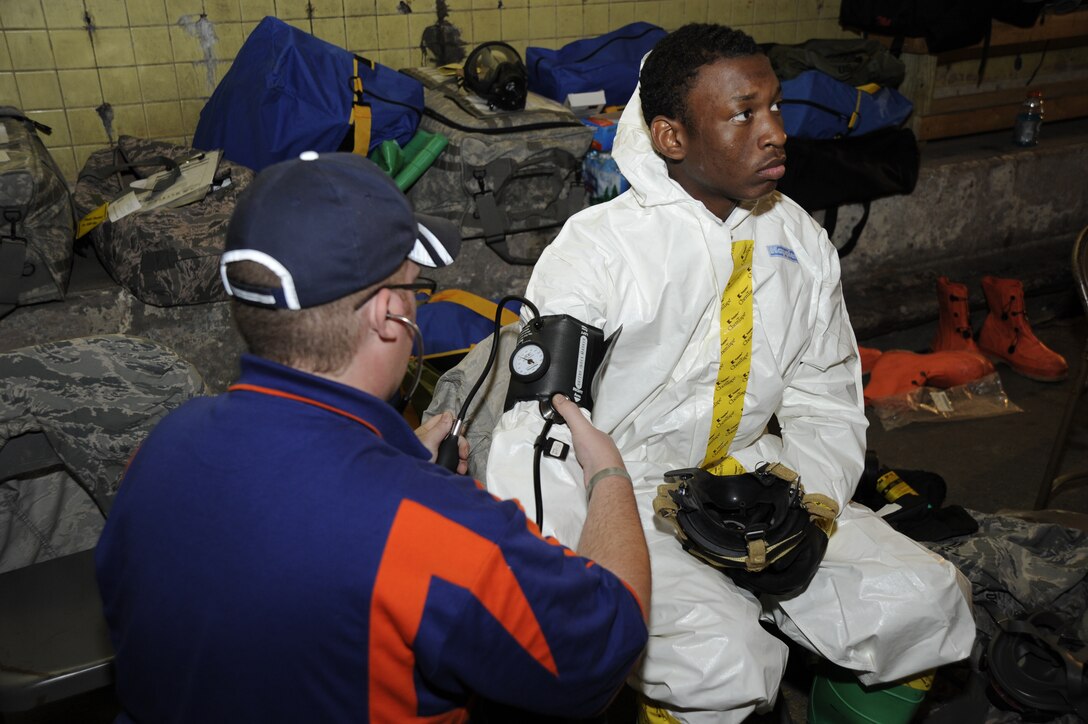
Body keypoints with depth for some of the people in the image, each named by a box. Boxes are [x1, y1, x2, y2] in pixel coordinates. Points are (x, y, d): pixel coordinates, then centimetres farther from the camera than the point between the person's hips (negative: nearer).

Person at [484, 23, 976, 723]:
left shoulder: (803, 242, 3)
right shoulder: (595, 247, -14)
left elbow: (828, 407, 9)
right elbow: (536, 441, -17)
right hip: (624, 496, -5)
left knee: (928, 601, -9)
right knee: (724, 659, -28)